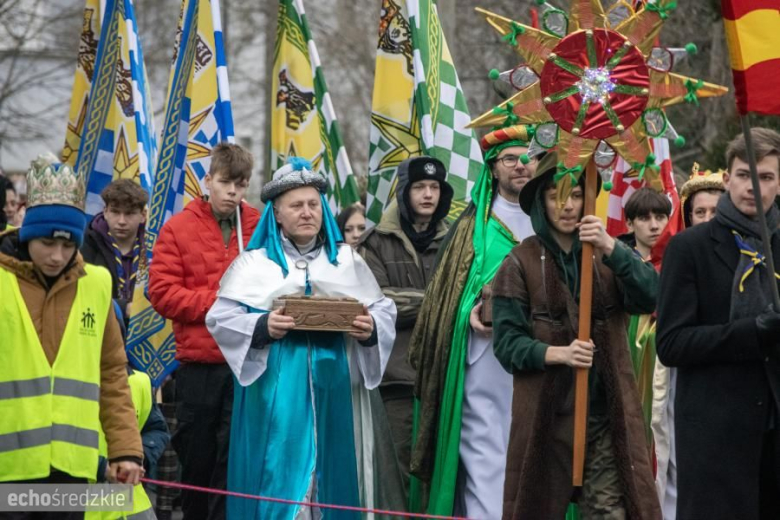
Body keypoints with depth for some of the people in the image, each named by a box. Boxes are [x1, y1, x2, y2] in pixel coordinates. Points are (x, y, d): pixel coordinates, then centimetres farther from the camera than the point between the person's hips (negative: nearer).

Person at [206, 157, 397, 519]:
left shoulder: (348, 261, 12)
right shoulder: (254, 263, 4)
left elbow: (384, 310, 9)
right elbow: (221, 317, -2)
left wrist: (371, 329, -13)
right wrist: (262, 327, -19)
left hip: (333, 389, 2)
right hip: (276, 390, -2)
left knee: (331, 476, 3)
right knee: (278, 478, -6)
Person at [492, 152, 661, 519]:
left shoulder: (605, 256, 11)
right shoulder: (521, 264, 2)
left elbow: (652, 296, -7)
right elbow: (506, 342, -4)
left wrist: (611, 248, -19)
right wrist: (557, 353, -20)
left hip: (605, 416, 2)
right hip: (546, 416, -2)